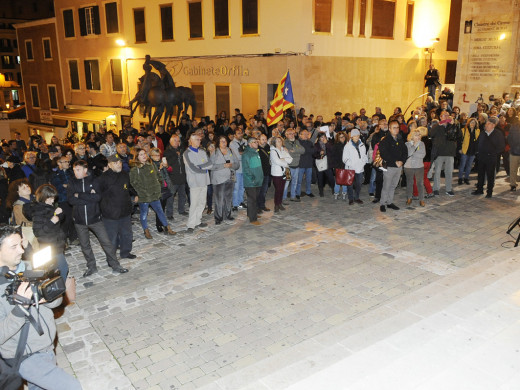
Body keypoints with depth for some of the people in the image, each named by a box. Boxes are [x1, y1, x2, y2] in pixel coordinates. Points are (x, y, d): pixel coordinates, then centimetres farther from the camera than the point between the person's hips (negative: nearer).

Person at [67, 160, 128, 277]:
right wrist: (89, 197, -15)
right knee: (85, 245, 12)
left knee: (106, 242, 0)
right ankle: (91, 267, 29)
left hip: (94, 217, -2)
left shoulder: (93, 181, -3)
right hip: (80, 219, 2)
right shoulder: (72, 183, 2)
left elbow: (98, 197, -17)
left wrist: (80, 195, -17)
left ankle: (115, 265, 14)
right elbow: (71, 199, -12)